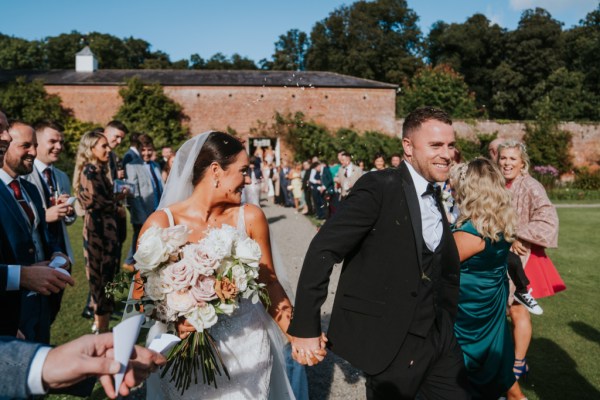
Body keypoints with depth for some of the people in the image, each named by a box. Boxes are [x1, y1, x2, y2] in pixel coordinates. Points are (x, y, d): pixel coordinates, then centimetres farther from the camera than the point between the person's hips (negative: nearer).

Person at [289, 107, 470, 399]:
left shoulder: (434, 196, 9)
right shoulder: (378, 188, -16)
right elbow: (323, 250, -20)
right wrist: (305, 327, -21)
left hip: (438, 336, 7)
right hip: (389, 341, -7)